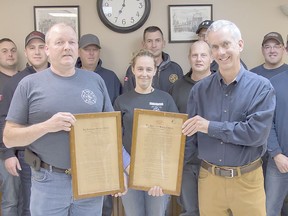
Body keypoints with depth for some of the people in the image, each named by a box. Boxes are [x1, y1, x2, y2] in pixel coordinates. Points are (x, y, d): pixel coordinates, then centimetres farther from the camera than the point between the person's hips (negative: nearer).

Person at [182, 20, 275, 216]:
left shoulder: (261, 87, -9)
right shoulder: (200, 89, -1)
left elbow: (257, 132, -19)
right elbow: (189, 134, 2)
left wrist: (210, 126, -17)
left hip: (247, 180, -2)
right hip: (209, 177, 2)